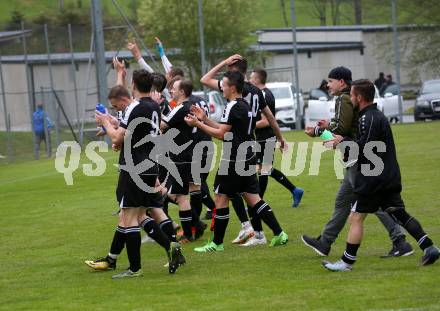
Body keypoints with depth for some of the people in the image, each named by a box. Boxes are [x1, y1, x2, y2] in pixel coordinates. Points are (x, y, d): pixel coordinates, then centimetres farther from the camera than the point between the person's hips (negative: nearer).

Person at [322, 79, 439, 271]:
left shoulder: (369, 118, -14)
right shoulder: (377, 115, 17)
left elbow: (364, 149, -22)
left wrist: (343, 142, -10)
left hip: (372, 179, -9)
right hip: (389, 176, 9)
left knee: (356, 217, -3)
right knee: (400, 214, 8)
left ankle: (347, 262, -1)